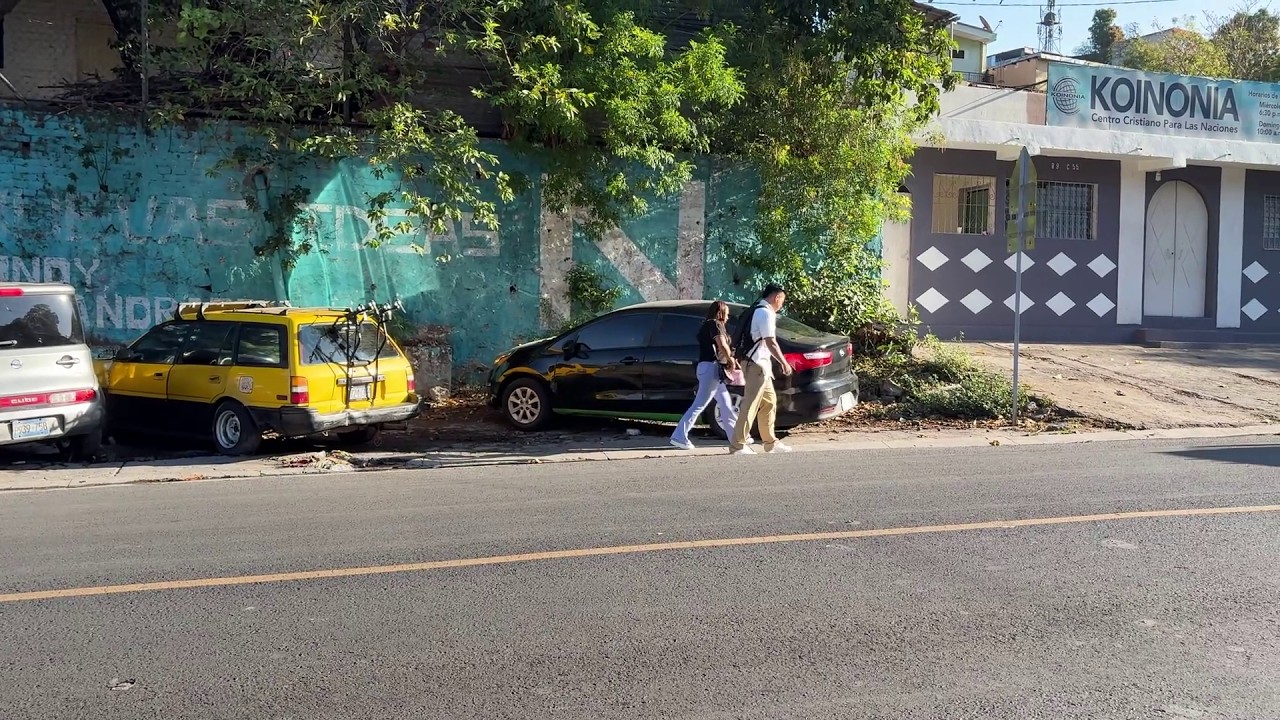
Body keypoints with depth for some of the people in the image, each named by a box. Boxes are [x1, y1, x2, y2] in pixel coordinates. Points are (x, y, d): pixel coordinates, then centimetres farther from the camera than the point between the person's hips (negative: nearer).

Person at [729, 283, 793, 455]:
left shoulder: (757, 310, 18)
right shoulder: (766, 313, -14)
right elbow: (770, 342, -19)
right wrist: (784, 362, -12)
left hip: (758, 363, 11)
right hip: (757, 363, -11)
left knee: (769, 401, 17)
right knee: (750, 404, -10)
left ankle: (770, 441, 24)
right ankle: (737, 445, -10)